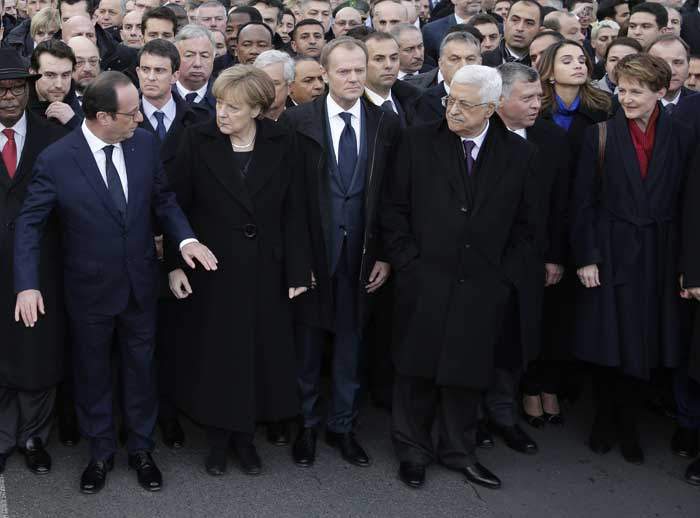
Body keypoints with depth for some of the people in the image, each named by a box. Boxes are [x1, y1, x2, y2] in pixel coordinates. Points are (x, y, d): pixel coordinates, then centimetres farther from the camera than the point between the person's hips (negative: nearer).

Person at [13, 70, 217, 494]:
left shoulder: (145, 143, -8)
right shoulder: (56, 160, -18)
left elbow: (163, 199, 3)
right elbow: (30, 224, -12)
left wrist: (185, 238, -14)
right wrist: (28, 285, -21)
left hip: (141, 283, 3)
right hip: (90, 288, -2)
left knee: (141, 368, 17)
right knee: (93, 372, 16)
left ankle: (142, 449, 36)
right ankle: (101, 452, 36)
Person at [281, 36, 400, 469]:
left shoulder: (387, 124, 1)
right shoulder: (298, 120, -6)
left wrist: (385, 254, 0)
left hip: (361, 253, 2)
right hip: (312, 250, -2)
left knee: (351, 345, 13)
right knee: (308, 346, 11)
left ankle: (343, 426, 28)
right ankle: (306, 426, 28)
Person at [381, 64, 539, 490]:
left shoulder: (518, 154, 2)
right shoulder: (418, 142, 0)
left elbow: (525, 225, 7)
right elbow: (395, 209, 2)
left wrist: (506, 276, 0)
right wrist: (408, 263, -5)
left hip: (482, 289, 1)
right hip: (424, 283, -1)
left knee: (467, 373, 11)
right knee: (418, 370, 7)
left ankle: (458, 450, 28)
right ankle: (413, 450, 24)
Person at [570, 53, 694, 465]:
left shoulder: (682, 138, 0)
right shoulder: (600, 136, -2)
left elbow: (687, 204, 0)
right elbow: (583, 202, -3)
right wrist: (585, 257, -8)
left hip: (658, 258, 1)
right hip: (610, 255, -1)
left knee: (642, 343, 9)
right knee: (607, 343, 6)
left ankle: (628, 427, 24)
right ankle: (605, 423, 24)